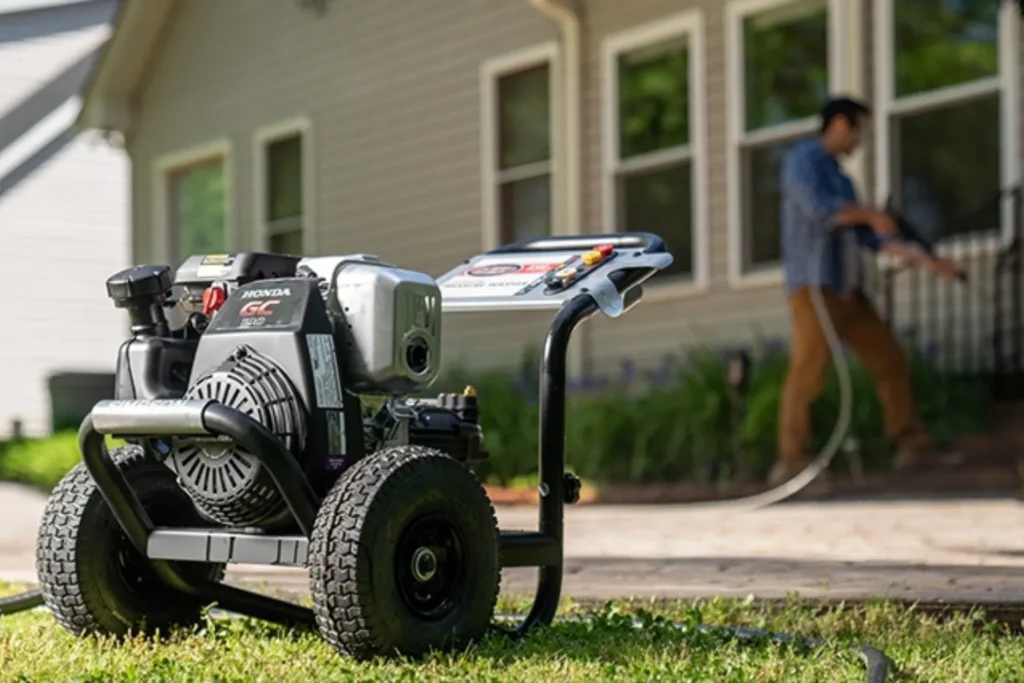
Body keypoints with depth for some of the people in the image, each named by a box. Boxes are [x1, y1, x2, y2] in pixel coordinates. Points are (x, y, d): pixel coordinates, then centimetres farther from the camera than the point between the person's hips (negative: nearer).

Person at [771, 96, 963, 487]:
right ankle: (791, 462, -11)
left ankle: (912, 447, 13)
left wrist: (924, 260, 13)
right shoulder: (803, 159, -2)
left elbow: (870, 236, 19)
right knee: (809, 371, -14)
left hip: (847, 291, 9)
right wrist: (871, 215, -4)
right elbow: (819, 209, -19)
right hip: (813, 287, -9)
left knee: (890, 362, 7)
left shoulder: (841, 179, 23)